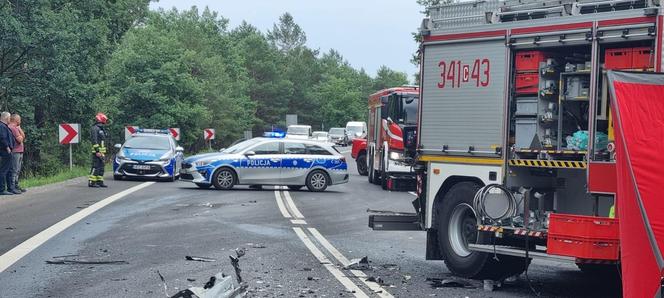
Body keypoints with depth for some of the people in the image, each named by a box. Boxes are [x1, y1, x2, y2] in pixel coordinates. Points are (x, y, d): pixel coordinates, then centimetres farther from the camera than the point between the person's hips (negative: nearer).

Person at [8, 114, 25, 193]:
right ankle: (12, 187, -11)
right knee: (14, 170, -10)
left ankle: (16, 186, 20)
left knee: (17, 171, 14)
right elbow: (20, 139, -19)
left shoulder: (16, 128, 19)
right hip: (15, 152, -10)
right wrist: (20, 136, 1)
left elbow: (23, 136, 15)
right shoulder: (13, 127, -14)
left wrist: (20, 129, 8)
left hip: (19, 152, 10)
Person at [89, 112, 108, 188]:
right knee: (96, 167, -11)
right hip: (97, 152, -10)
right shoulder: (95, 128, -11)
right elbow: (94, 140, -18)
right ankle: (91, 182, -10)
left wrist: (103, 152, 22)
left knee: (101, 167, 11)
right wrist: (97, 150, -23)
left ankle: (100, 181, 15)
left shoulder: (101, 129, 20)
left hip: (101, 152, 10)